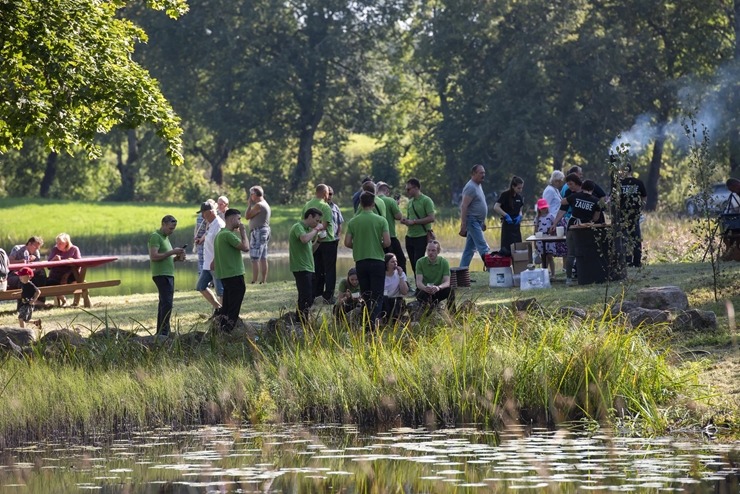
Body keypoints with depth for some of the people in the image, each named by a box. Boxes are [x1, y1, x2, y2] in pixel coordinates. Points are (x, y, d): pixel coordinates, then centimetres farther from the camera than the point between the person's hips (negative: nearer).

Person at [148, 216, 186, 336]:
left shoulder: (165, 238, 21)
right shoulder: (155, 237, -9)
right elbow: (154, 257, -19)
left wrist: (177, 258, 9)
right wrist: (172, 252, -19)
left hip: (168, 275, 10)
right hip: (161, 275, -10)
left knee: (163, 303, 8)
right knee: (167, 304, -16)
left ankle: (160, 333, 10)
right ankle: (164, 332, -20)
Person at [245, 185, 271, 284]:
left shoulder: (258, 205, -14)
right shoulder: (265, 204, 18)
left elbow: (247, 216, -10)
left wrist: (250, 204, -2)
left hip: (258, 231, -11)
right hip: (265, 231, 11)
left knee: (255, 259, -12)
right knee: (263, 258, 10)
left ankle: (254, 281, -16)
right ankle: (263, 280, 10)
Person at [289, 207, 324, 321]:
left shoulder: (307, 229, 20)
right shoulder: (298, 227, -9)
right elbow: (304, 239, -31)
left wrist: (318, 241, 9)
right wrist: (316, 229, -18)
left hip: (308, 269, 10)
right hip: (301, 268, -10)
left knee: (309, 299, 12)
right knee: (306, 299, -13)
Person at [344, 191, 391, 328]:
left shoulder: (353, 222, 1)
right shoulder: (381, 220, -6)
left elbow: (347, 243, -2)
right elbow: (387, 242, -10)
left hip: (360, 261, 2)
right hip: (377, 260, -2)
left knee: (366, 296, 13)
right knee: (377, 295, -1)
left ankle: (367, 321, 15)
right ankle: (375, 319, -20)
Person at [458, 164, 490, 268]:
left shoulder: (478, 186, 17)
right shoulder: (471, 187, -14)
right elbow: (464, 207, -20)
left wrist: (483, 222, 25)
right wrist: (463, 225, -24)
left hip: (477, 221, 10)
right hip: (472, 220, -10)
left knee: (470, 248, 10)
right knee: (482, 247, -14)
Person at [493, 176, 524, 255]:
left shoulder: (519, 197, 9)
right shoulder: (505, 195, -11)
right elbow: (496, 207, -18)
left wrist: (519, 216, -1)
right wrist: (506, 215, -23)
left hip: (516, 224, 7)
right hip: (507, 224, -7)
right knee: (507, 247, -10)